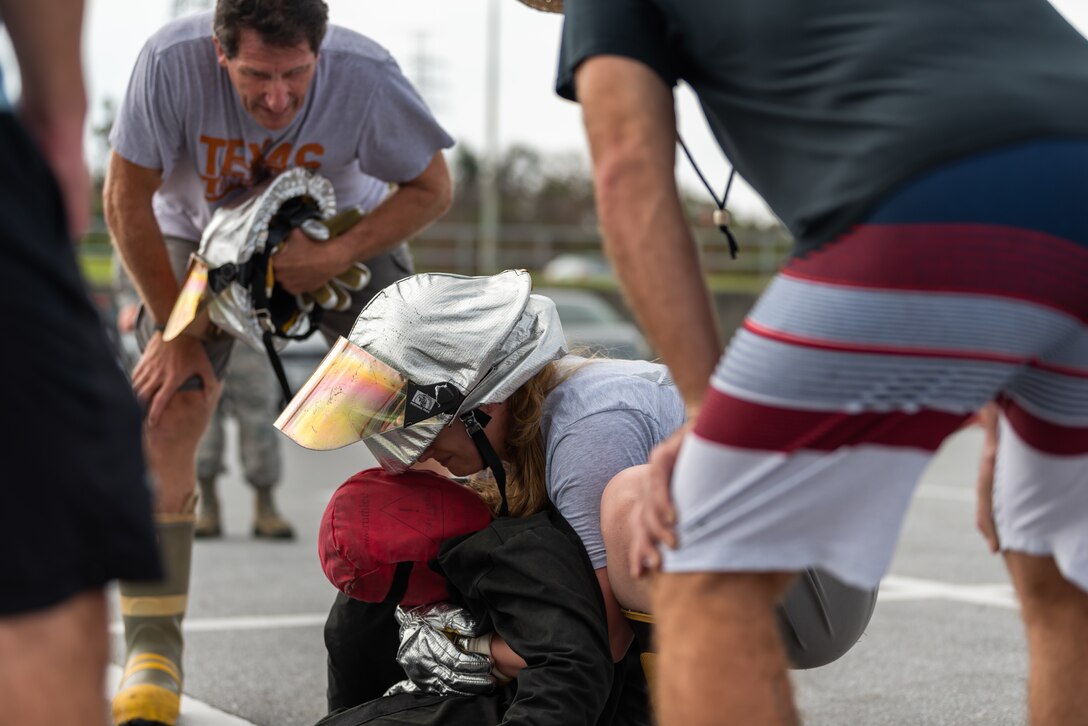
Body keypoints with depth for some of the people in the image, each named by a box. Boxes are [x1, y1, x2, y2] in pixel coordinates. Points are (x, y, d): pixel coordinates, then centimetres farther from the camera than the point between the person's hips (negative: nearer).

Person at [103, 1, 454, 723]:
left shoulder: (365, 73, -32)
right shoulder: (173, 61, -34)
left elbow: (431, 188, -16)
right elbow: (127, 201, -21)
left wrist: (335, 257, -30)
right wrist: (173, 329, -17)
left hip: (342, 231, 1)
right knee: (165, 417, -16)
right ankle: (152, 651, -10)